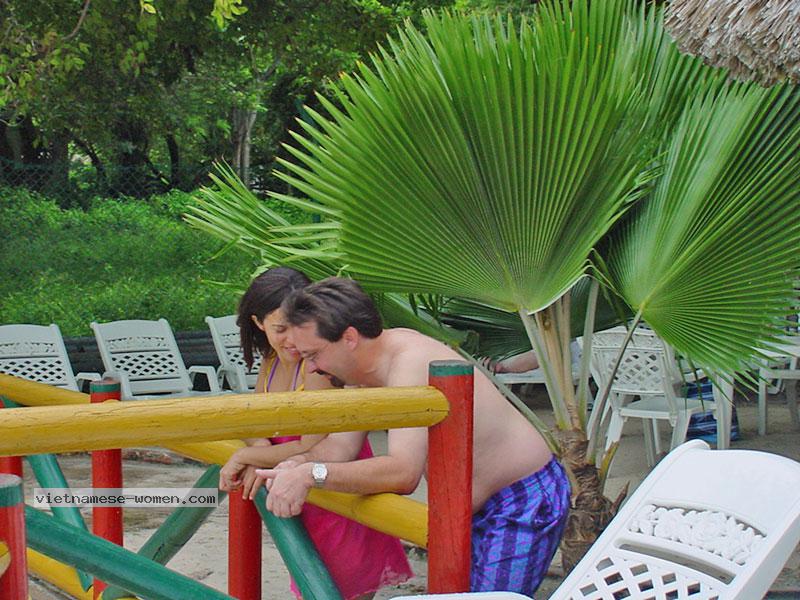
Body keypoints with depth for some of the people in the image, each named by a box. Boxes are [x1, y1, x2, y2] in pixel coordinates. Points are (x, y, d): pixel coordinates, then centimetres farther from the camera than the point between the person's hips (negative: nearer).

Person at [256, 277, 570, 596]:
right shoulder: (366, 366, 0)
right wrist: (296, 464, -20)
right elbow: (340, 445, 1)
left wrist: (312, 473, -42)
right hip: (477, 508, 10)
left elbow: (404, 472, -39)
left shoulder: (411, 363, -30)